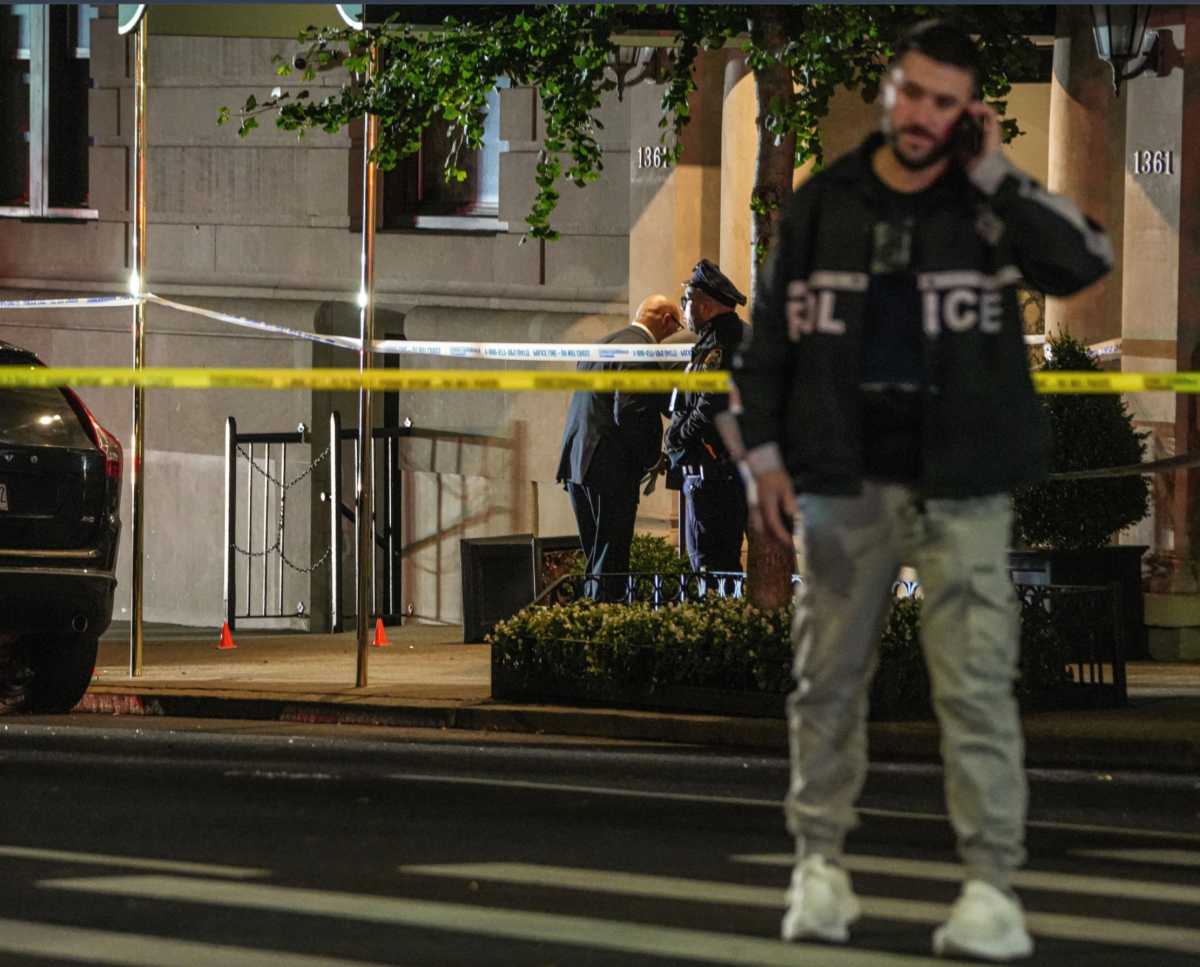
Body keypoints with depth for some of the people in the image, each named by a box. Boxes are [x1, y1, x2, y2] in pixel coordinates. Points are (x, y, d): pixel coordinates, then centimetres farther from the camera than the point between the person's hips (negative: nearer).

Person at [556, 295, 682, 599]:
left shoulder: (601, 343, 17)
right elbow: (627, 412, -22)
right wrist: (647, 459, -9)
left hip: (576, 461, 9)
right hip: (611, 469, -9)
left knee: (596, 559, 14)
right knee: (611, 561, -5)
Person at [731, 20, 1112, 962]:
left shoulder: (986, 202, 0)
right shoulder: (824, 202, 5)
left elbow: (1086, 261, -18)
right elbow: (774, 330, 9)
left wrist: (996, 175, -16)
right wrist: (764, 451, 2)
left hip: (960, 485, -2)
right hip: (847, 483, 2)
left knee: (977, 685, -6)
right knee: (829, 678, 7)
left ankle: (992, 885, -5)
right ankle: (820, 862, 18)